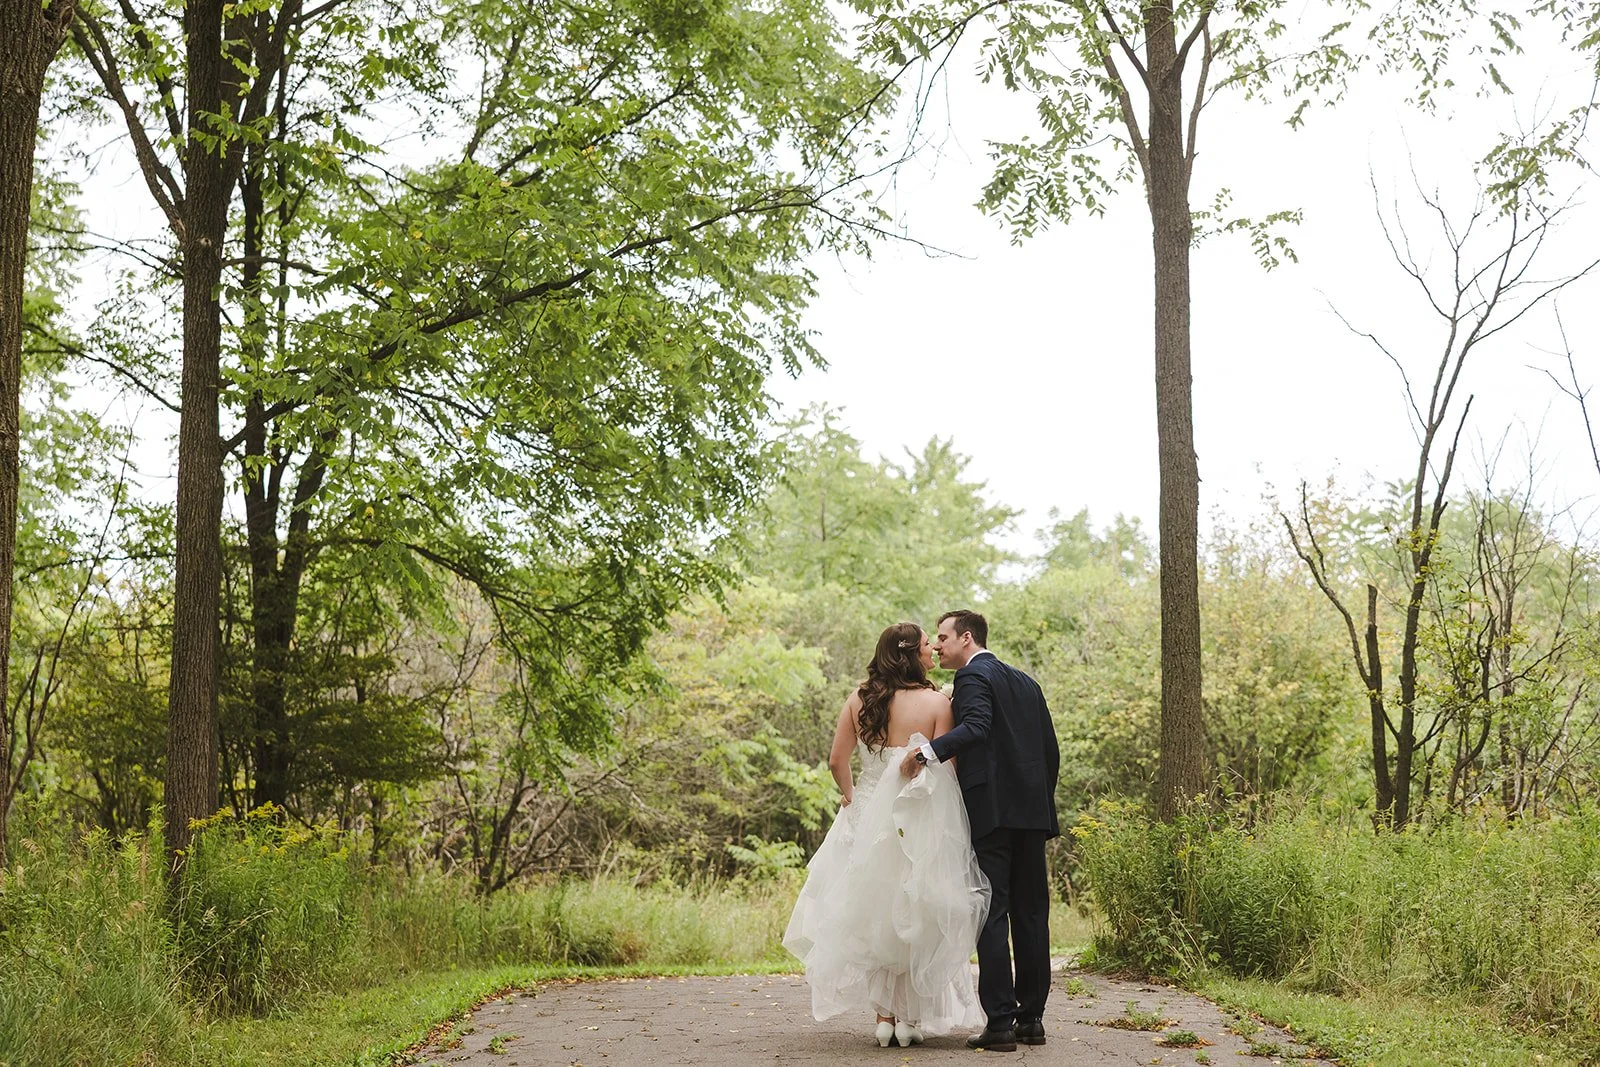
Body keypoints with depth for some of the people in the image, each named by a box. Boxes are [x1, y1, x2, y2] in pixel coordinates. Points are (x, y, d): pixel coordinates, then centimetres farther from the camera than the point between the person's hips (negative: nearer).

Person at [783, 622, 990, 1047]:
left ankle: (884, 1016, 13)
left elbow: (837, 761, 3)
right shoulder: (937, 702, -9)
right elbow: (946, 767, -12)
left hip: (870, 818, 3)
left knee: (874, 915, 13)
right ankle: (911, 1019, 11)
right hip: (922, 821, -3)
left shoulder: (860, 699, 2)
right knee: (917, 918, 9)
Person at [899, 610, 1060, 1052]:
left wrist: (927, 751, -30)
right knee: (1031, 912, 9)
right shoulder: (1026, 682, 20)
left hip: (991, 811, -8)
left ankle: (1000, 1022, -9)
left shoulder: (973, 676, -4)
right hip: (1032, 810, 8)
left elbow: (976, 728, -23)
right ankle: (1031, 1018, 13)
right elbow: (1051, 750, 19)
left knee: (992, 915, -7)